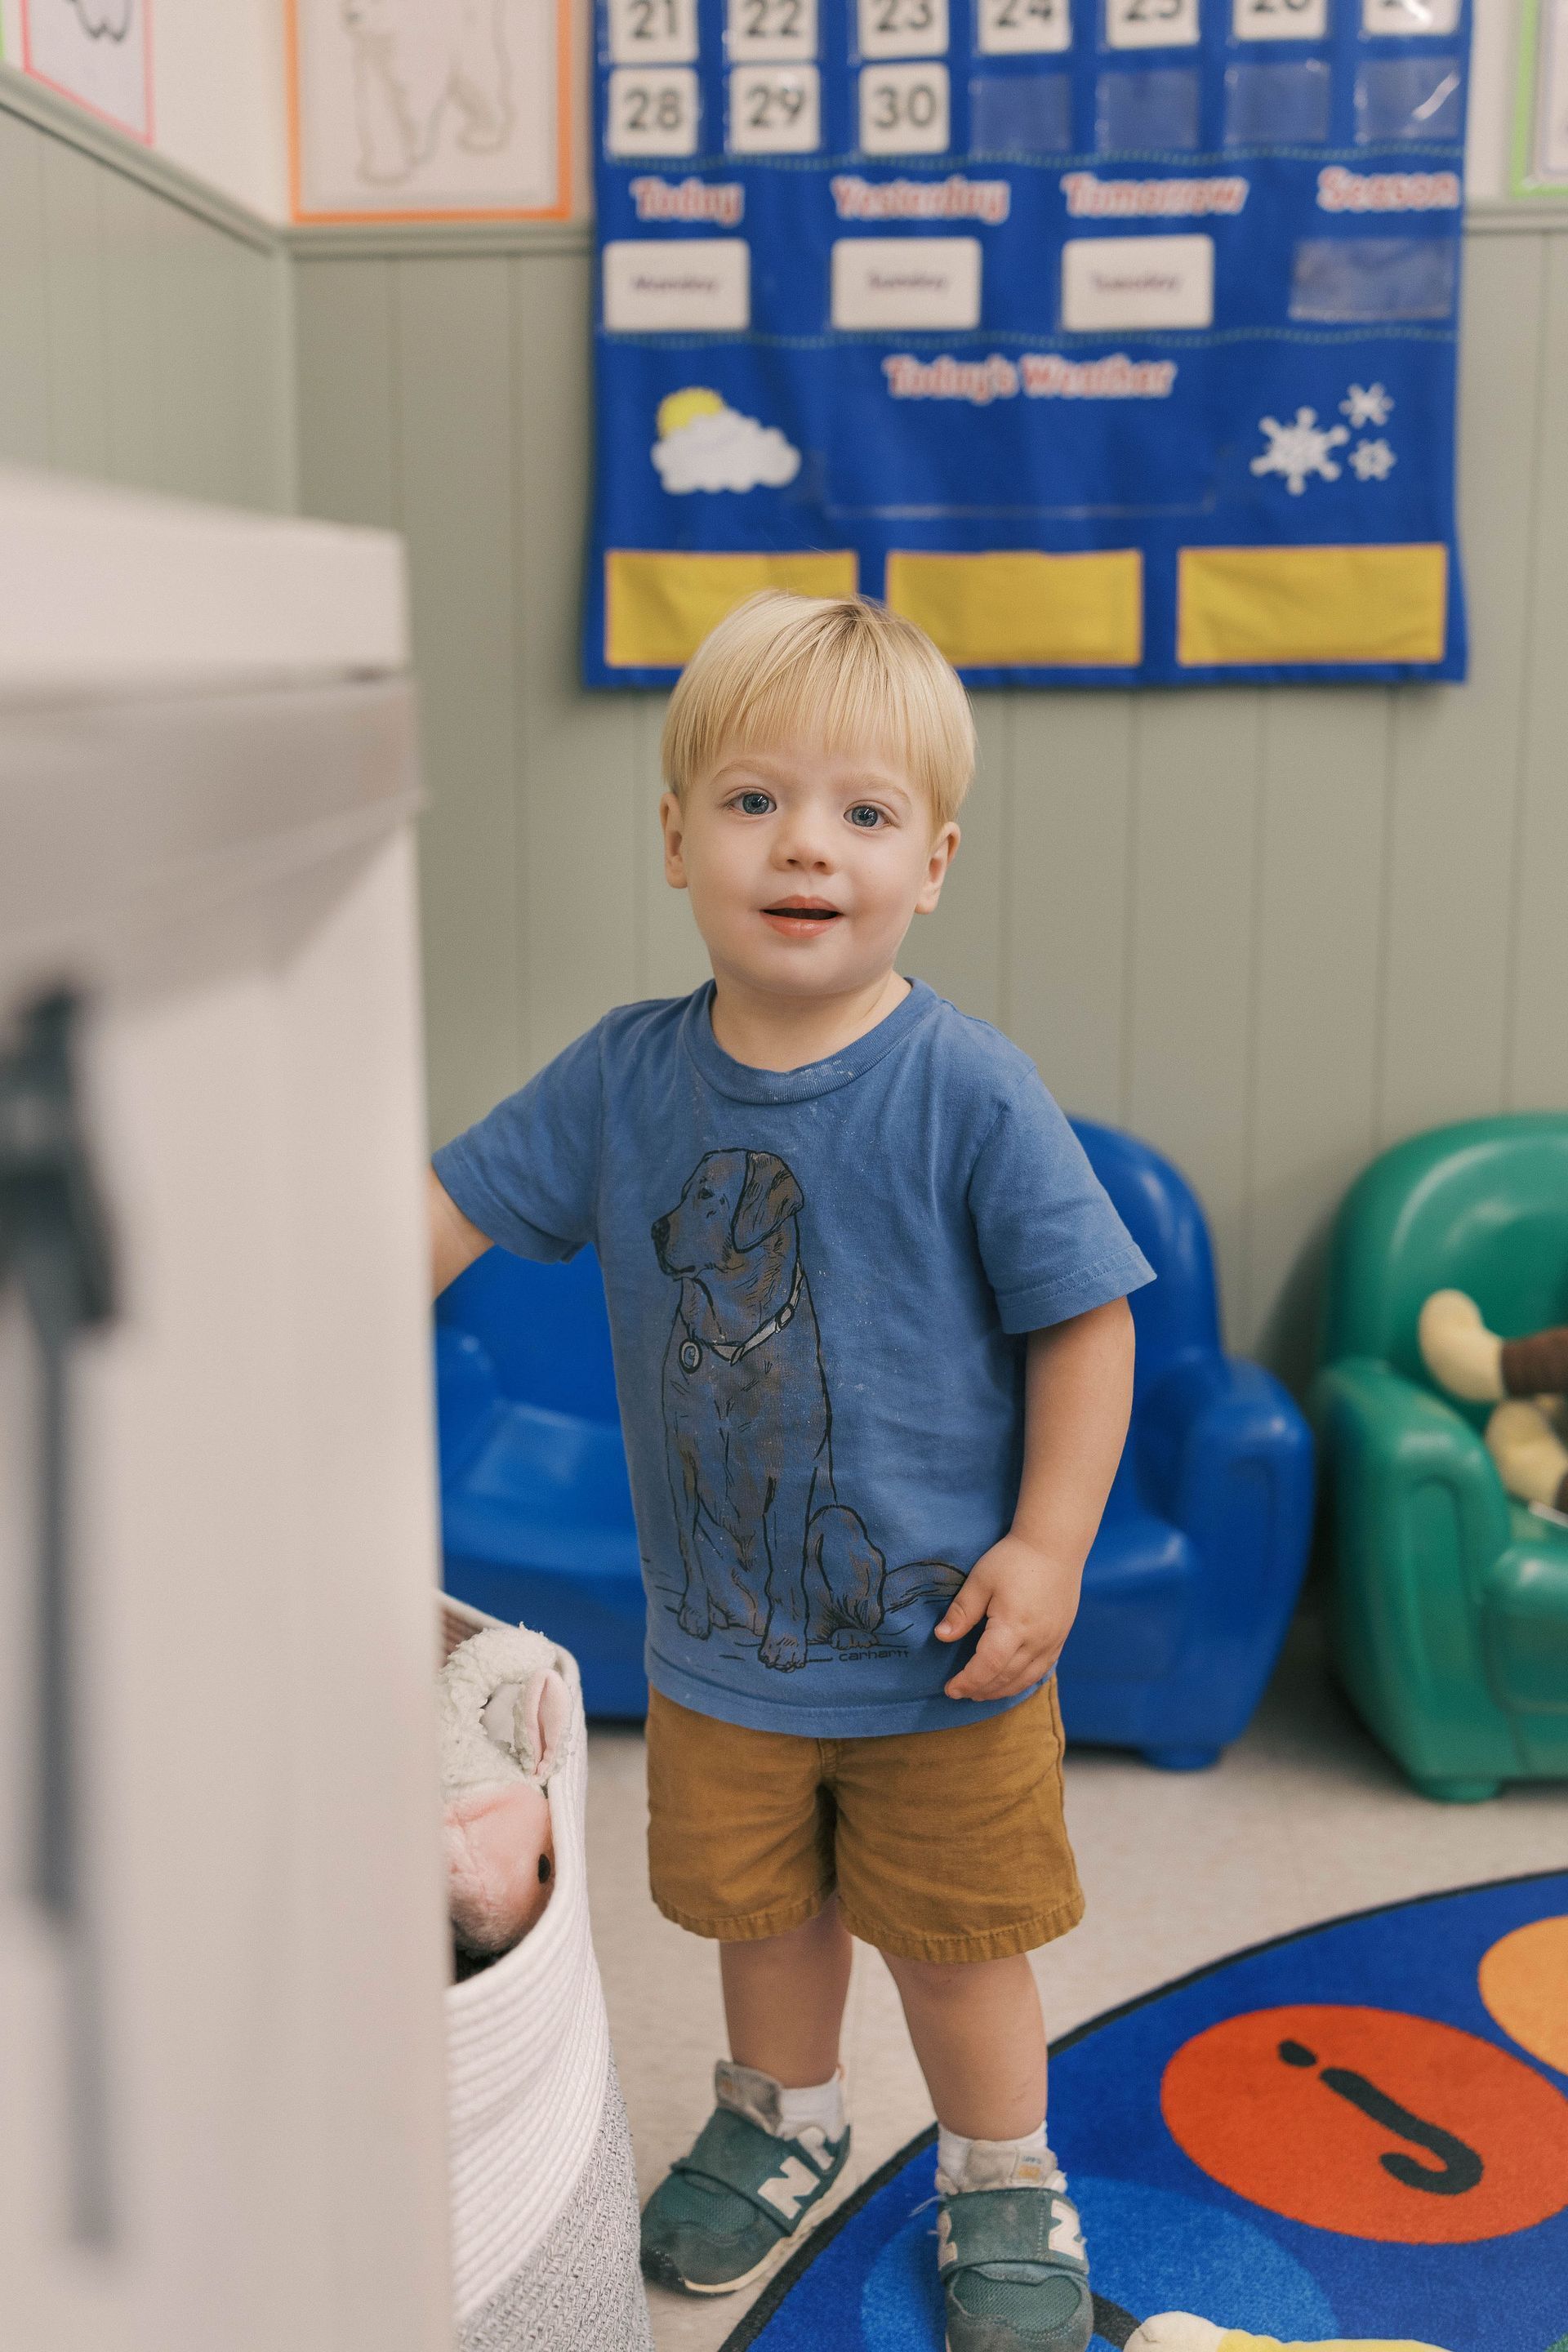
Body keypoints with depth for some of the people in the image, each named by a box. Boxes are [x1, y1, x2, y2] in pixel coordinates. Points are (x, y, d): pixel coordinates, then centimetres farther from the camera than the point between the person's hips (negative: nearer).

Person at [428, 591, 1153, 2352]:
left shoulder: (966, 1092, -19)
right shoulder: (626, 1077, -8)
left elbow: (1083, 1317, -14)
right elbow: (453, 1208, 0)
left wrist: (1049, 1544, -17)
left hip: (943, 1647, -3)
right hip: (719, 1641, 4)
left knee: (955, 1940, 16)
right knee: (757, 1908, 24)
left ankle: (1003, 2182, 43)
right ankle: (783, 2120, 53)